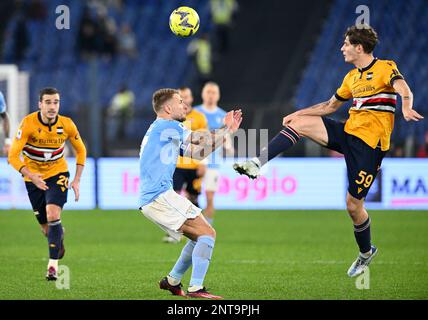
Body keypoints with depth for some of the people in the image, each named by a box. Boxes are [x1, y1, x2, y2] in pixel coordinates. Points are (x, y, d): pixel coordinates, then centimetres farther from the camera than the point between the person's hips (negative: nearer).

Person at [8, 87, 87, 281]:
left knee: (53, 215, -23)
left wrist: (77, 180, -3)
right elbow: (13, 156, -24)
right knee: (46, 227, 7)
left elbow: (80, 150, 4)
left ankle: (53, 265, -18)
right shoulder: (28, 124, -21)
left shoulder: (66, 125, -14)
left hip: (57, 174, 0)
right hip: (33, 177, 0)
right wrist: (30, 175, -39)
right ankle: (59, 237, 44)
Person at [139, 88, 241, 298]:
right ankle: (195, 289, -19)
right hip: (160, 197, -10)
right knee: (207, 233, -12)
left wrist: (227, 131, 19)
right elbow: (199, 140, -12)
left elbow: (198, 153, 22)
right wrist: (226, 130, 5)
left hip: (150, 200, 10)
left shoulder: (166, 132, 25)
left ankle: (172, 281, 20)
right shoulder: (166, 126, -6)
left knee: (201, 237, 17)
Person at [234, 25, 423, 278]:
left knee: (354, 205, -3)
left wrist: (406, 108, -50)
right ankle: (257, 164, -14)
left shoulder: (385, 68, -9)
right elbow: (330, 106, 28)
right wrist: (298, 113, 22)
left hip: (370, 144, -7)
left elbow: (404, 90, -27)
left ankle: (366, 252, 22)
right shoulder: (352, 77, 15)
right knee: (297, 124, -8)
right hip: (348, 132, 7)